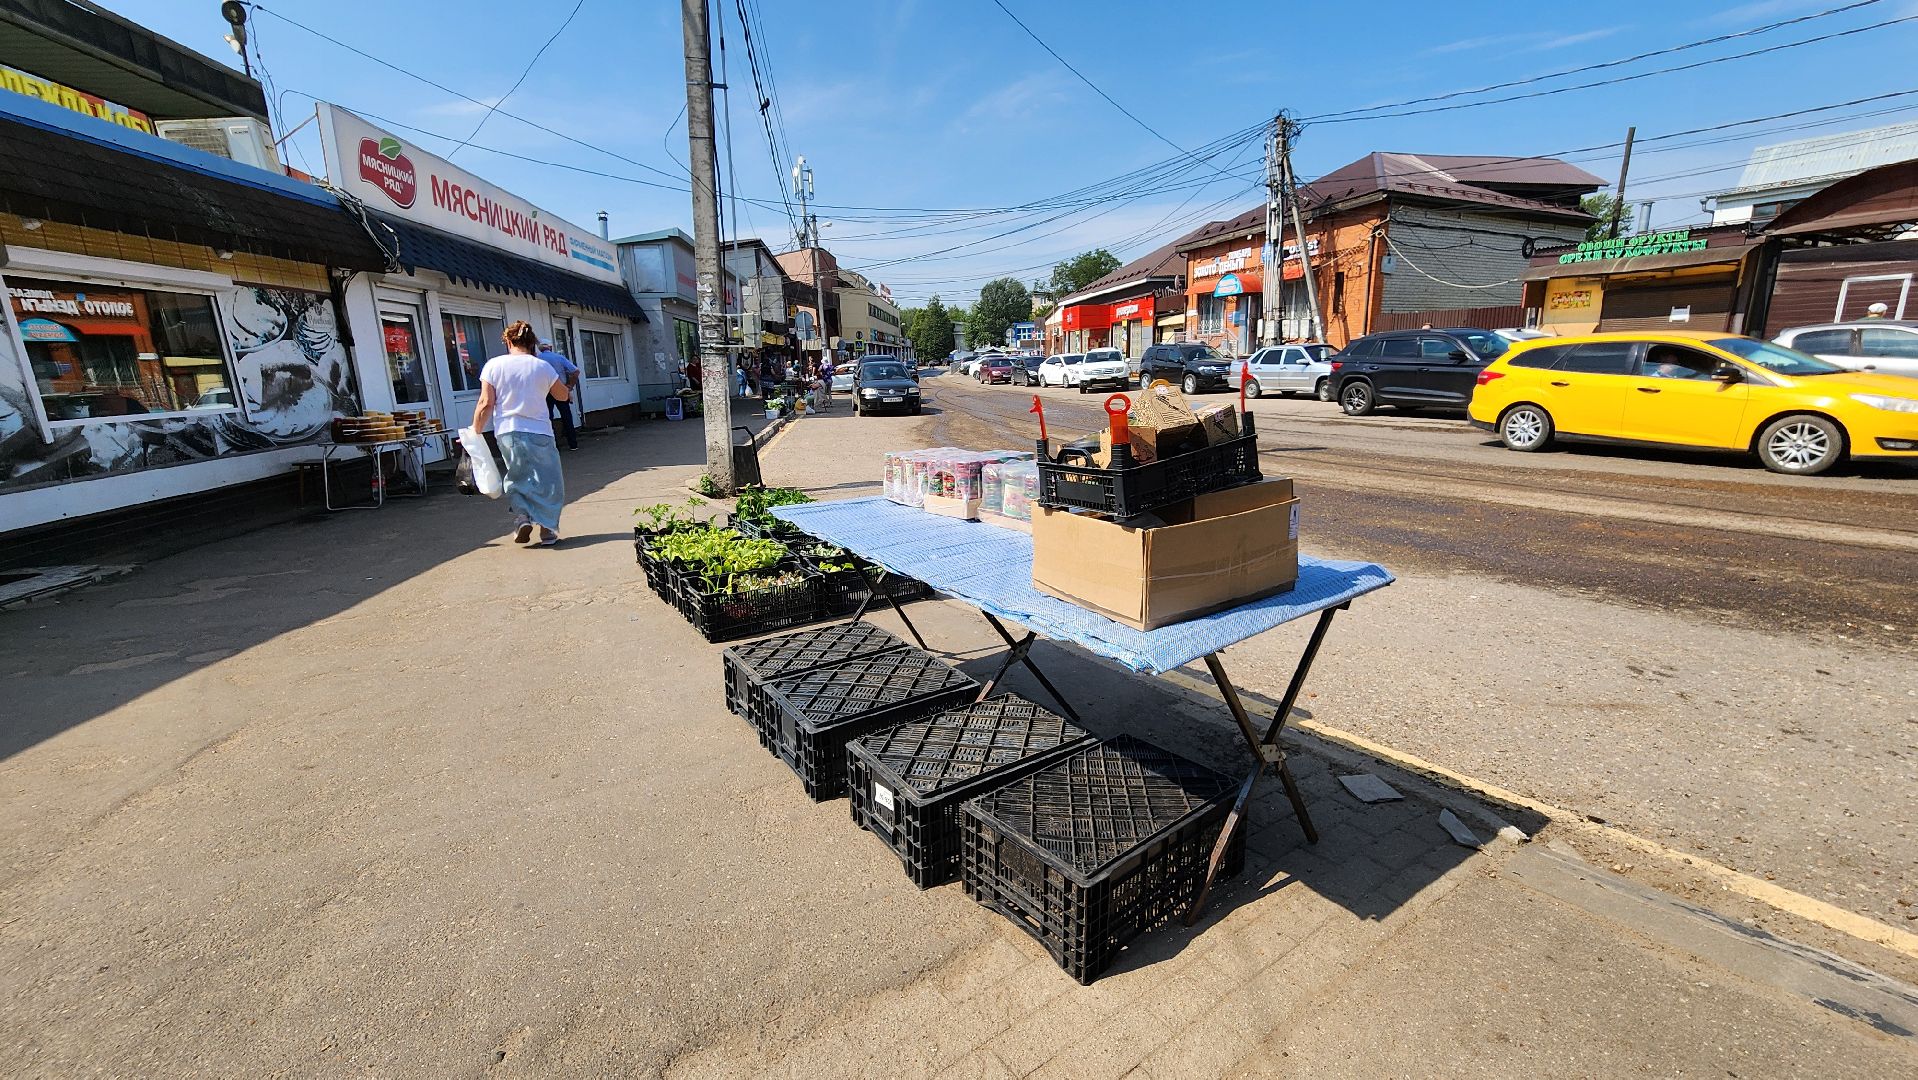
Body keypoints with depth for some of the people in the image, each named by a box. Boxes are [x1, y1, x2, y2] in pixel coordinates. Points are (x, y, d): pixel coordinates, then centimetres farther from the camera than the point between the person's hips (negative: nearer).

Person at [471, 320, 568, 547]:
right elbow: (564, 395, 13)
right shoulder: (543, 367, -1)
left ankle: (521, 516, 5)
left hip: (508, 432, 2)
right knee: (547, 481, 7)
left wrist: (475, 432, 5)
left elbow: (486, 404, -2)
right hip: (539, 433, -2)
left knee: (516, 479, 21)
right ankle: (547, 530, 4)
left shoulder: (493, 365, 1)